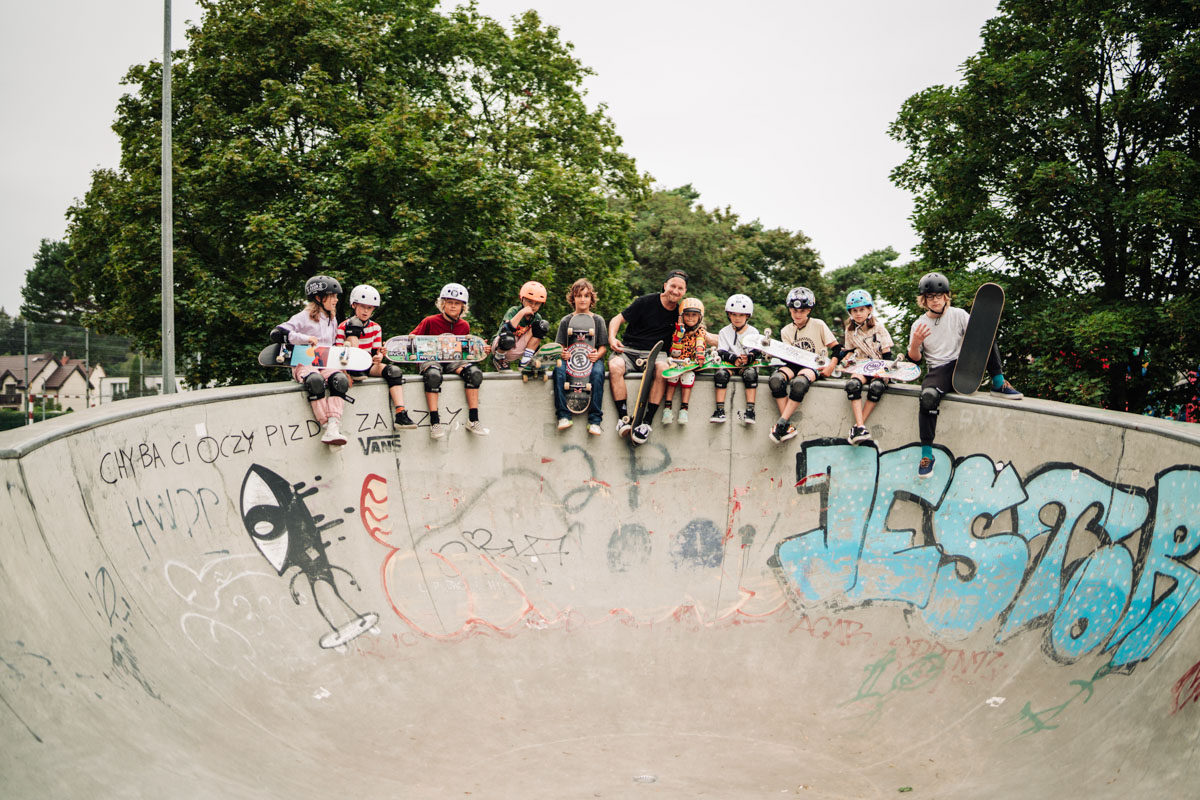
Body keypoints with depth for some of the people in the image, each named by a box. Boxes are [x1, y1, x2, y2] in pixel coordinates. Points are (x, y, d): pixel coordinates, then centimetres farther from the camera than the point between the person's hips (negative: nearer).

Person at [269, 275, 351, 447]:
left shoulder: (332, 320, 23)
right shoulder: (304, 317, 2)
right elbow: (277, 334, -8)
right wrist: (305, 338, -15)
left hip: (325, 364, 5)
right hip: (304, 363, -5)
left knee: (340, 379, -31)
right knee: (315, 380, -40)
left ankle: (333, 429, -42)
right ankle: (325, 427, -38)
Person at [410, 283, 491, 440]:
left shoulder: (464, 326, 12)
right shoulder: (430, 321, 0)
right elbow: (411, 338, 3)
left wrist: (480, 349, 2)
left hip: (455, 361, 4)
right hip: (432, 359, -3)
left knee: (475, 372, -27)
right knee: (433, 375, -40)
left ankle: (473, 420, -23)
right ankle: (434, 421, -35)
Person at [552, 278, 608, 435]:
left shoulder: (598, 320, 10)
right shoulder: (566, 321, 11)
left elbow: (603, 346, 6)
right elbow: (559, 345, 9)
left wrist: (597, 355, -16)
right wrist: (561, 353, -15)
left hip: (592, 359, -1)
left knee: (598, 373, -36)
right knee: (558, 369, -33)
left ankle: (595, 420, -33)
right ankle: (563, 416, -31)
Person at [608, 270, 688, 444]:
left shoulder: (680, 313, 10)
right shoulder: (646, 302, 0)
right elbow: (618, 319, 3)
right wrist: (612, 337, -16)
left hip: (656, 354, 1)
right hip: (629, 349, -1)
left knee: (662, 369, -35)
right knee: (615, 366, -34)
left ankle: (647, 421, -31)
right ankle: (624, 418, -31)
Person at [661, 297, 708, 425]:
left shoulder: (701, 331, 6)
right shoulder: (678, 330, 6)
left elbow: (700, 345, -13)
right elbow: (675, 352, -5)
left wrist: (700, 356, -34)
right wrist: (680, 332, -10)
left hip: (691, 363, -1)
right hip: (677, 362, 1)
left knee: (688, 375, -30)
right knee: (673, 374, -28)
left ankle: (683, 409, -30)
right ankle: (667, 408, -29)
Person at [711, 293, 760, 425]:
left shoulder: (753, 332, 6)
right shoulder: (724, 332, 8)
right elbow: (722, 352, -4)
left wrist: (748, 358, -29)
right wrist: (734, 359, -24)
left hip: (748, 364, -1)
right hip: (729, 363, 1)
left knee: (751, 373, -32)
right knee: (720, 373, -28)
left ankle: (750, 410, -33)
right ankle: (720, 410, -29)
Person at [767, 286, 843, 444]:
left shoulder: (818, 325, 3)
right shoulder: (786, 331, 12)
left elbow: (836, 348, 3)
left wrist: (831, 365, -12)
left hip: (815, 366, -3)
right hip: (795, 365, 4)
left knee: (799, 382, -40)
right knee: (776, 379, -32)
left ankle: (781, 424, -36)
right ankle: (787, 426, -32)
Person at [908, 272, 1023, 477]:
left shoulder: (959, 315, 7)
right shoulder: (919, 325, 6)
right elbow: (914, 359, 5)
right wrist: (915, 344, -16)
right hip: (938, 371, -2)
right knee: (928, 397, -35)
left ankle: (999, 385, -12)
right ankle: (927, 454, -26)